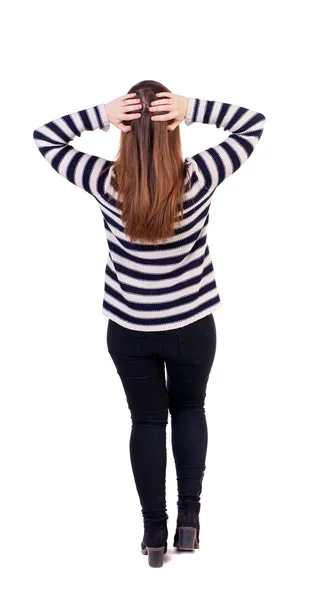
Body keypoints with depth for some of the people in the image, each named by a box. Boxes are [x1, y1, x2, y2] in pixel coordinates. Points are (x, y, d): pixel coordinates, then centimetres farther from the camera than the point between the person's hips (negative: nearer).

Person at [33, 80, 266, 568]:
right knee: (189, 409, 23)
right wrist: (193, 109, -21)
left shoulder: (107, 183, -17)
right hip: (191, 326, 0)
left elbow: (44, 137, -2)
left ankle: (155, 533, 21)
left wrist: (101, 115, -16)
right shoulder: (197, 180, -19)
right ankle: (189, 517, 19)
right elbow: (254, 123, -9)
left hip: (128, 330, 0)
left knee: (147, 421, 15)